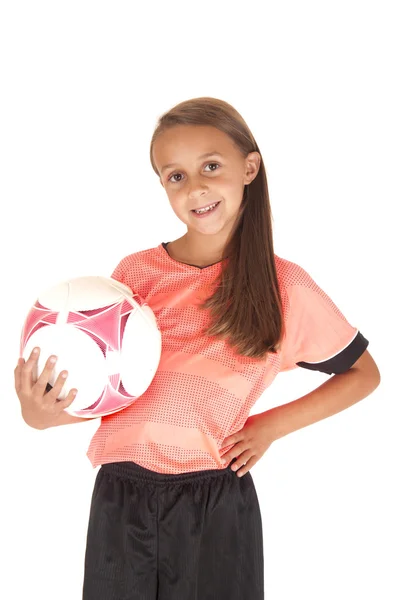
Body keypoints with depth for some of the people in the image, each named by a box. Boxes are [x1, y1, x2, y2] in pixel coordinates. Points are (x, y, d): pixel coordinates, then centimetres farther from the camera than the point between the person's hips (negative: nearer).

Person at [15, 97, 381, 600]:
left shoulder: (286, 288, -3)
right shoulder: (136, 272, 0)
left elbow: (363, 374, 9)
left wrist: (271, 425, -2)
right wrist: (39, 414, -16)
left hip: (216, 506, -1)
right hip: (121, 498, 2)